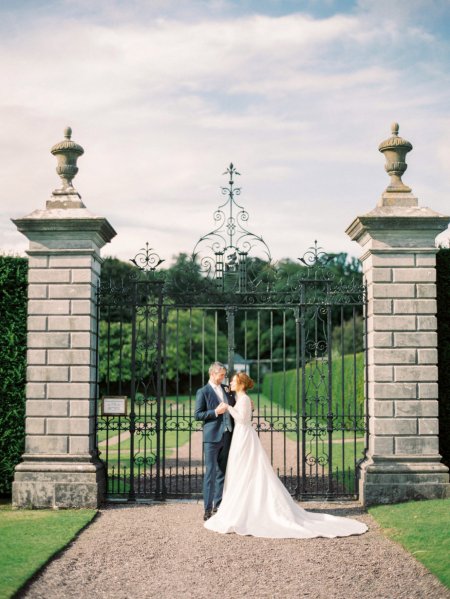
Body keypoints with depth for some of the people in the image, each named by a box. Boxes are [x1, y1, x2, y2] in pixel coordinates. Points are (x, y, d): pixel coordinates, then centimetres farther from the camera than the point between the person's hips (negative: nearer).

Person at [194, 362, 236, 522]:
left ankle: (219, 505, 19)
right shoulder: (203, 392, -4)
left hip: (227, 436, 6)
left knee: (222, 473, 11)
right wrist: (215, 412, -18)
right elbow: (197, 415, -8)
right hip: (212, 437, -6)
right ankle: (208, 508, 0)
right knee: (210, 473, -4)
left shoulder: (226, 389, 14)